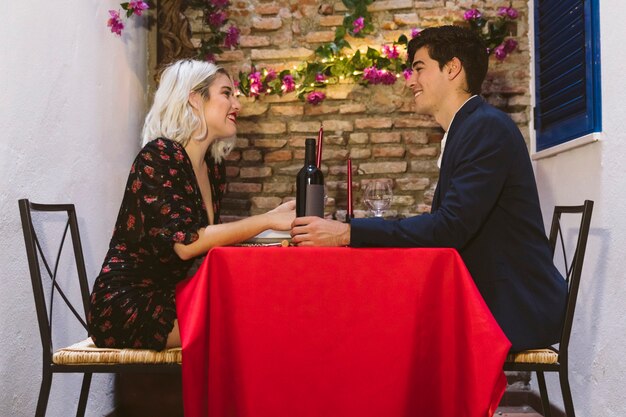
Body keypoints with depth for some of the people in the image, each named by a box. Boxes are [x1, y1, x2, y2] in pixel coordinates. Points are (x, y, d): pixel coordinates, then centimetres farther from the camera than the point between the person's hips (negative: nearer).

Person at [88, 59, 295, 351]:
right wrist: (267, 220, -21)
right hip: (125, 306, -8)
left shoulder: (214, 167, 10)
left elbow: (213, 238, 8)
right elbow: (186, 244, -24)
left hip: (166, 297, 8)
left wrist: (271, 217, -2)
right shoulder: (158, 155, -14)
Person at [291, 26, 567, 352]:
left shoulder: (488, 127, -16)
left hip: (517, 310, -8)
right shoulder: (467, 129, 15)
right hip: (487, 298, 8)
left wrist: (347, 233, -26)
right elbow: (444, 226, 10)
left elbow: (451, 227, -26)